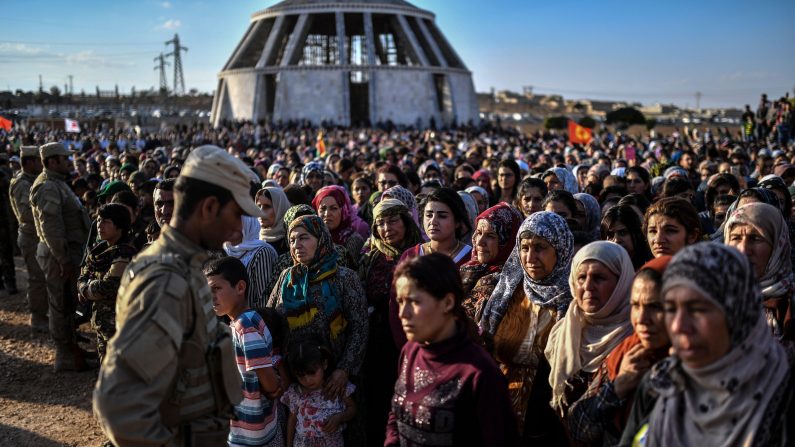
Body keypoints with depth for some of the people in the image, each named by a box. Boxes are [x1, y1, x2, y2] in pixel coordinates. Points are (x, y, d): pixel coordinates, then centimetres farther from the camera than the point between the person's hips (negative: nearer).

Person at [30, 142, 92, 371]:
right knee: (62, 305, -1)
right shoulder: (48, 187, -17)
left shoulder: (58, 184, 15)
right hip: (59, 255, -10)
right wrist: (64, 260, -24)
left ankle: (70, 347, 32)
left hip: (68, 251, 10)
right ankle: (65, 357, 8)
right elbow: (51, 227, -24)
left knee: (68, 303, 19)